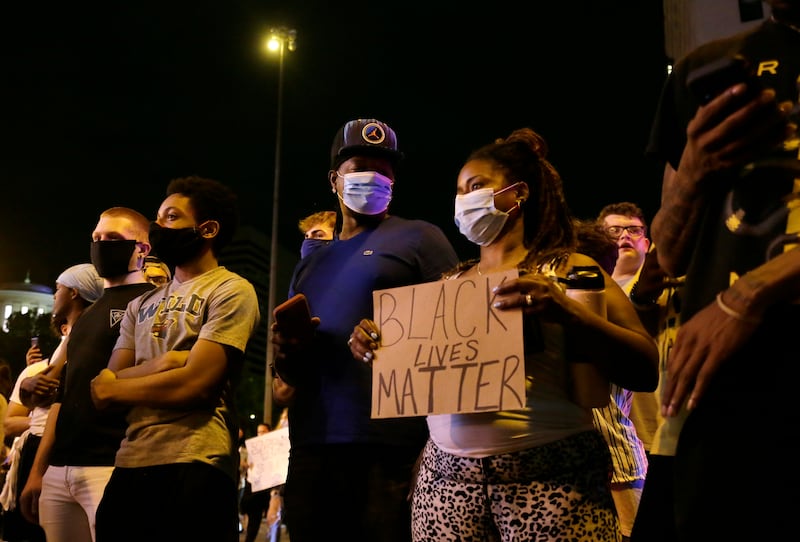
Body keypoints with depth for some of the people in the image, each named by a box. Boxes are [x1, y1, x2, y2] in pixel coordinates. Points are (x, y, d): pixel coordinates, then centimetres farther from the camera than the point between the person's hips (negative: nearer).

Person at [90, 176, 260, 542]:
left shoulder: (231, 291, -5)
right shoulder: (142, 304, 18)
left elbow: (195, 384, -15)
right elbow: (107, 384, 10)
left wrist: (110, 389, 1)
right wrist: (158, 366, -11)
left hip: (193, 470, -6)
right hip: (128, 468, 7)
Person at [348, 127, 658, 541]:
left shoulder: (569, 270, 2)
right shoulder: (449, 283, 15)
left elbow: (644, 372, -8)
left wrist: (566, 311, -22)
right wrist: (374, 347, -3)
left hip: (551, 472, -4)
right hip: (446, 472, 4)